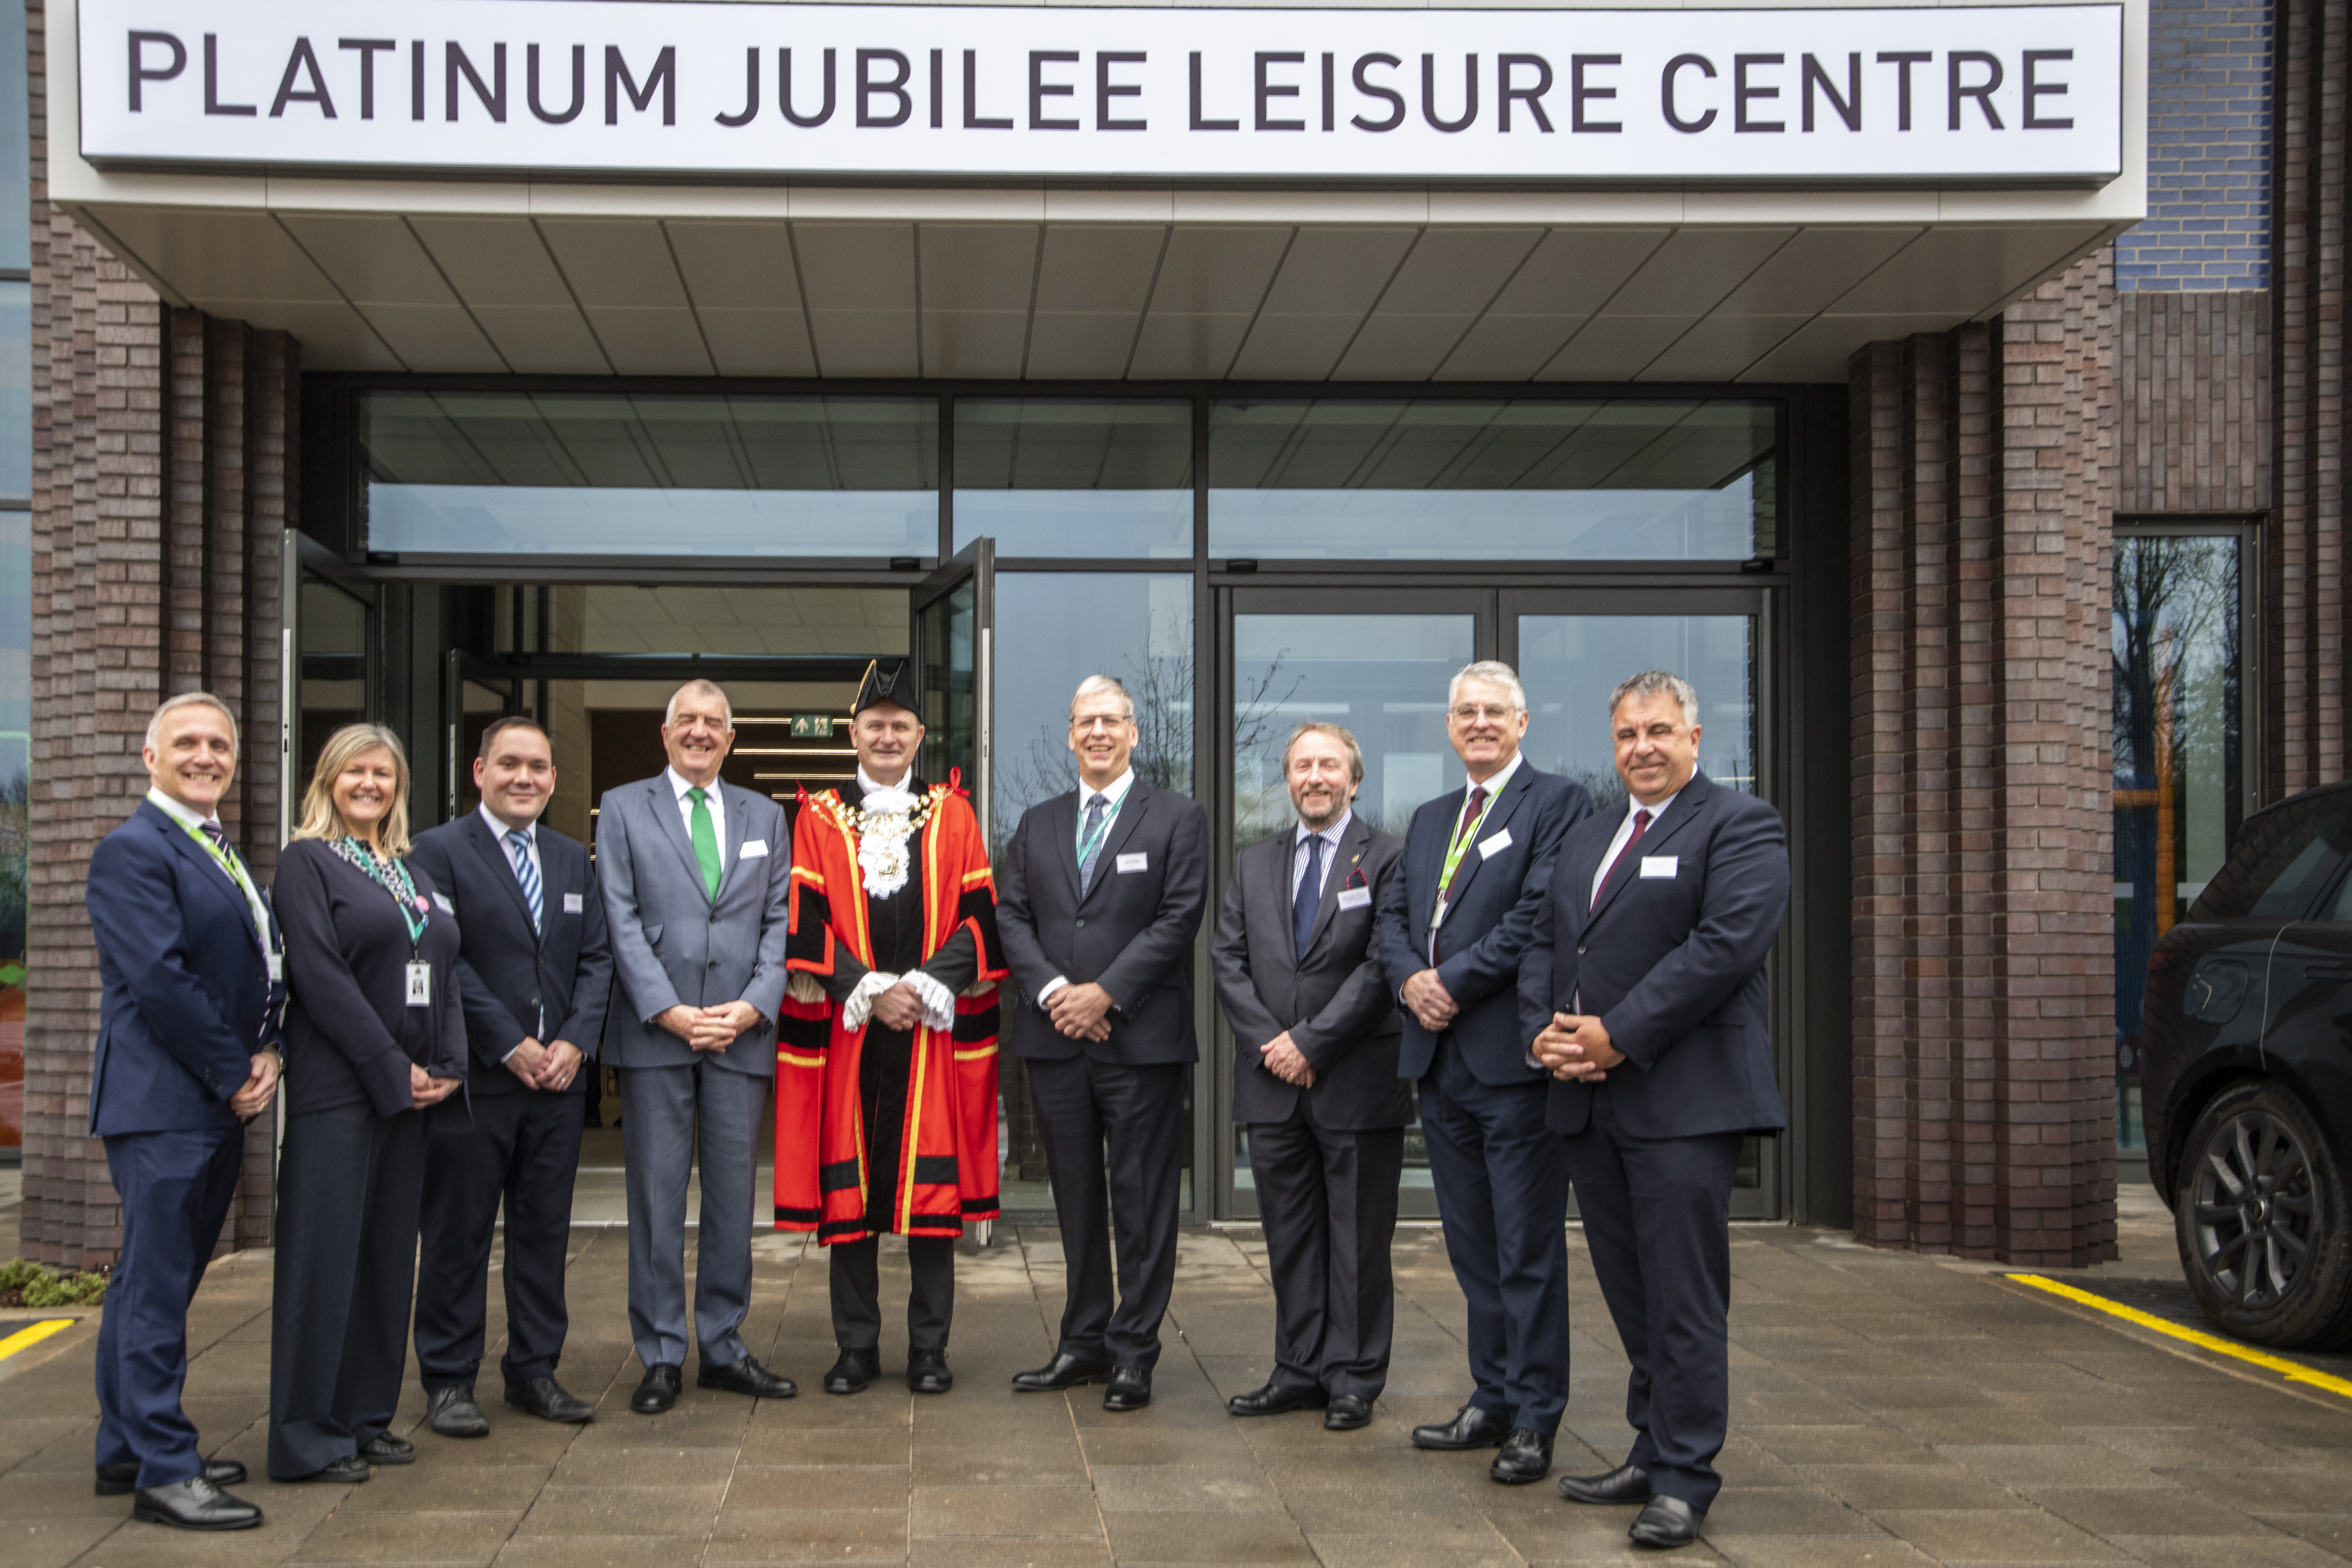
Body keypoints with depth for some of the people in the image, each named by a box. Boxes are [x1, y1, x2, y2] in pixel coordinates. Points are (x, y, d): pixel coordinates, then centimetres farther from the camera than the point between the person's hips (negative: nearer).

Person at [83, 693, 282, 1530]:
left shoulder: (224, 855, 19)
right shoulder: (131, 851, -10)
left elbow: (263, 964, 16)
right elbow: (161, 979, -18)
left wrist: (265, 1052, -1)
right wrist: (234, 1075, -14)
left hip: (219, 1104, 9)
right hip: (162, 1104, -9)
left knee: (153, 1281, 16)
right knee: (157, 1287, -4)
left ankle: (125, 1450, 25)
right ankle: (164, 1470, 0)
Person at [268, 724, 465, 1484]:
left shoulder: (412, 872, 17)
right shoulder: (307, 862, -3)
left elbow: (444, 975, 15)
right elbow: (321, 977, -12)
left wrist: (447, 1068, 0)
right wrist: (393, 1070, -14)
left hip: (411, 1089, 7)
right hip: (337, 1086, -7)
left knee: (389, 1251, 10)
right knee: (325, 1252, -4)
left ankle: (366, 1417, 18)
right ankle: (306, 1437, 2)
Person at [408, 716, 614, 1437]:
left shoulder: (572, 858, 14)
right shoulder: (440, 851, -3)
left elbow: (596, 959, 11)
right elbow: (444, 963, -11)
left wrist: (576, 1042, -5)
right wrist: (511, 1047, -14)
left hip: (559, 1076, 5)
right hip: (474, 1079, -5)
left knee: (546, 1228, 10)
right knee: (458, 1233, 2)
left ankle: (535, 1370, 20)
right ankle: (448, 1380, 11)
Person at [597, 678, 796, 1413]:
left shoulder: (765, 816, 15)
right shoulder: (623, 808, 7)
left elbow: (780, 920, 8)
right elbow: (622, 921, -1)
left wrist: (753, 1006, -7)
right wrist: (668, 1011, -11)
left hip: (742, 1031, 2)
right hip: (654, 1031, -2)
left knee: (734, 1195, 6)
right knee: (657, 1197, 1)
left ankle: (723, 1347, 16)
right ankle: (661, 1357, 8)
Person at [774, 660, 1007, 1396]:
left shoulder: (952, 816, 8)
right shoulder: (819, 819, 7)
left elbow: (977, 917, 2)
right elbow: (807, 922, 0)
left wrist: (924, 986, -12)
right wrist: (867, 991, -12)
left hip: (934, 1028, 0)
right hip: (844, 1030, 0)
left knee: (933, 1180, 1)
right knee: (849, 1186, 2)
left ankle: (929, 1350, 10)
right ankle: (857, 1348, 12)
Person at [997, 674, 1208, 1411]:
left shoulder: (1177, 818, 2)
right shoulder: (1038, 824, 15)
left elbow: (1180, 917, -7)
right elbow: (1011, 916, 8)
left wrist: (1106, 992, -14)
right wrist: (1051, 990, -9)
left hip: (1142, 1040, -4)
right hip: (1056, 1041, 4)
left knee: (1144, 1203, 0)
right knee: (1076, 1200, 11)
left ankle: (1133, 1353, 6)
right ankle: (1084, 1343, 20)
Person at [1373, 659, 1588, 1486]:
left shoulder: (1558, 803, -4)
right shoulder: (1430, 819, 19)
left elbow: (1540, 915, -15)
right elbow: (1393, 914, 15)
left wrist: (1454, 981, -14)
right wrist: (1411, 978, -5)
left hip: (1513, 1055, -7)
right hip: (1439, 1057, 7)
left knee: (1529, 1251, -1)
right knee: (1473, 1250, 14)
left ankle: (1535, 1422, 6)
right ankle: (1493, 1401, 23)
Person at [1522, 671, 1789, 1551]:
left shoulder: (1740, 826, -3)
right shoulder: (1588, 838, 22)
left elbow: (1727, 944, -15)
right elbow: (1545, 944, 19)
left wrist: (1617, 1036, -17)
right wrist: (1543, 1032, -2)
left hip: (1683, 1100, -7)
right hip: (1589, 1099, 7)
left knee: (1684, 1297, -4)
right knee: (1629, 1295, 13)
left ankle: (1684, 1479, 2)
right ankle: (1652, 1454, 23)